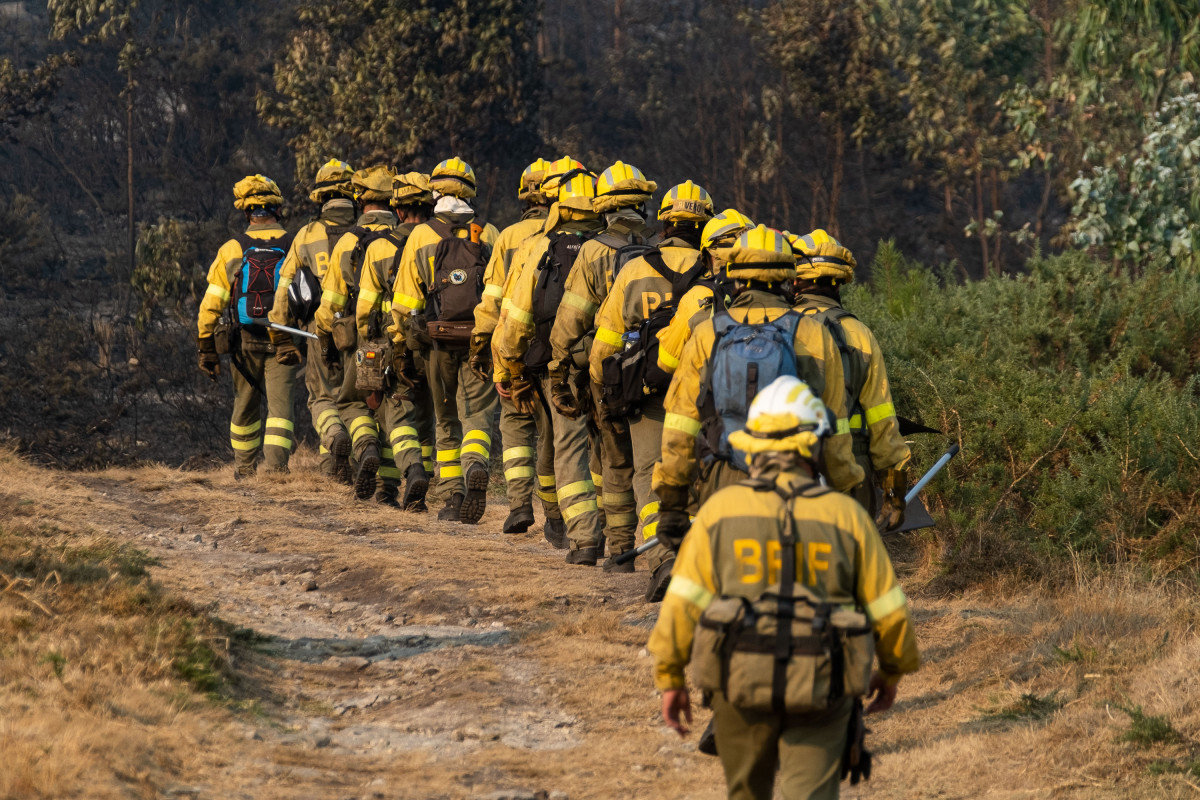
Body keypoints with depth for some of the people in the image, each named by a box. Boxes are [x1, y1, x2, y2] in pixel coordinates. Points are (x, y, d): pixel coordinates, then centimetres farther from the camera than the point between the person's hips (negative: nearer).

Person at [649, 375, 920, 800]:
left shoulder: (720, 509, -2)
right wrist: (893, 671, 20)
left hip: (741, 682, 1)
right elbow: (889, 610, 2)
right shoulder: (845, 514, -3)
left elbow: (682, 603, -4)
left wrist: (670, 678, 7)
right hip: (822, 686, -1)